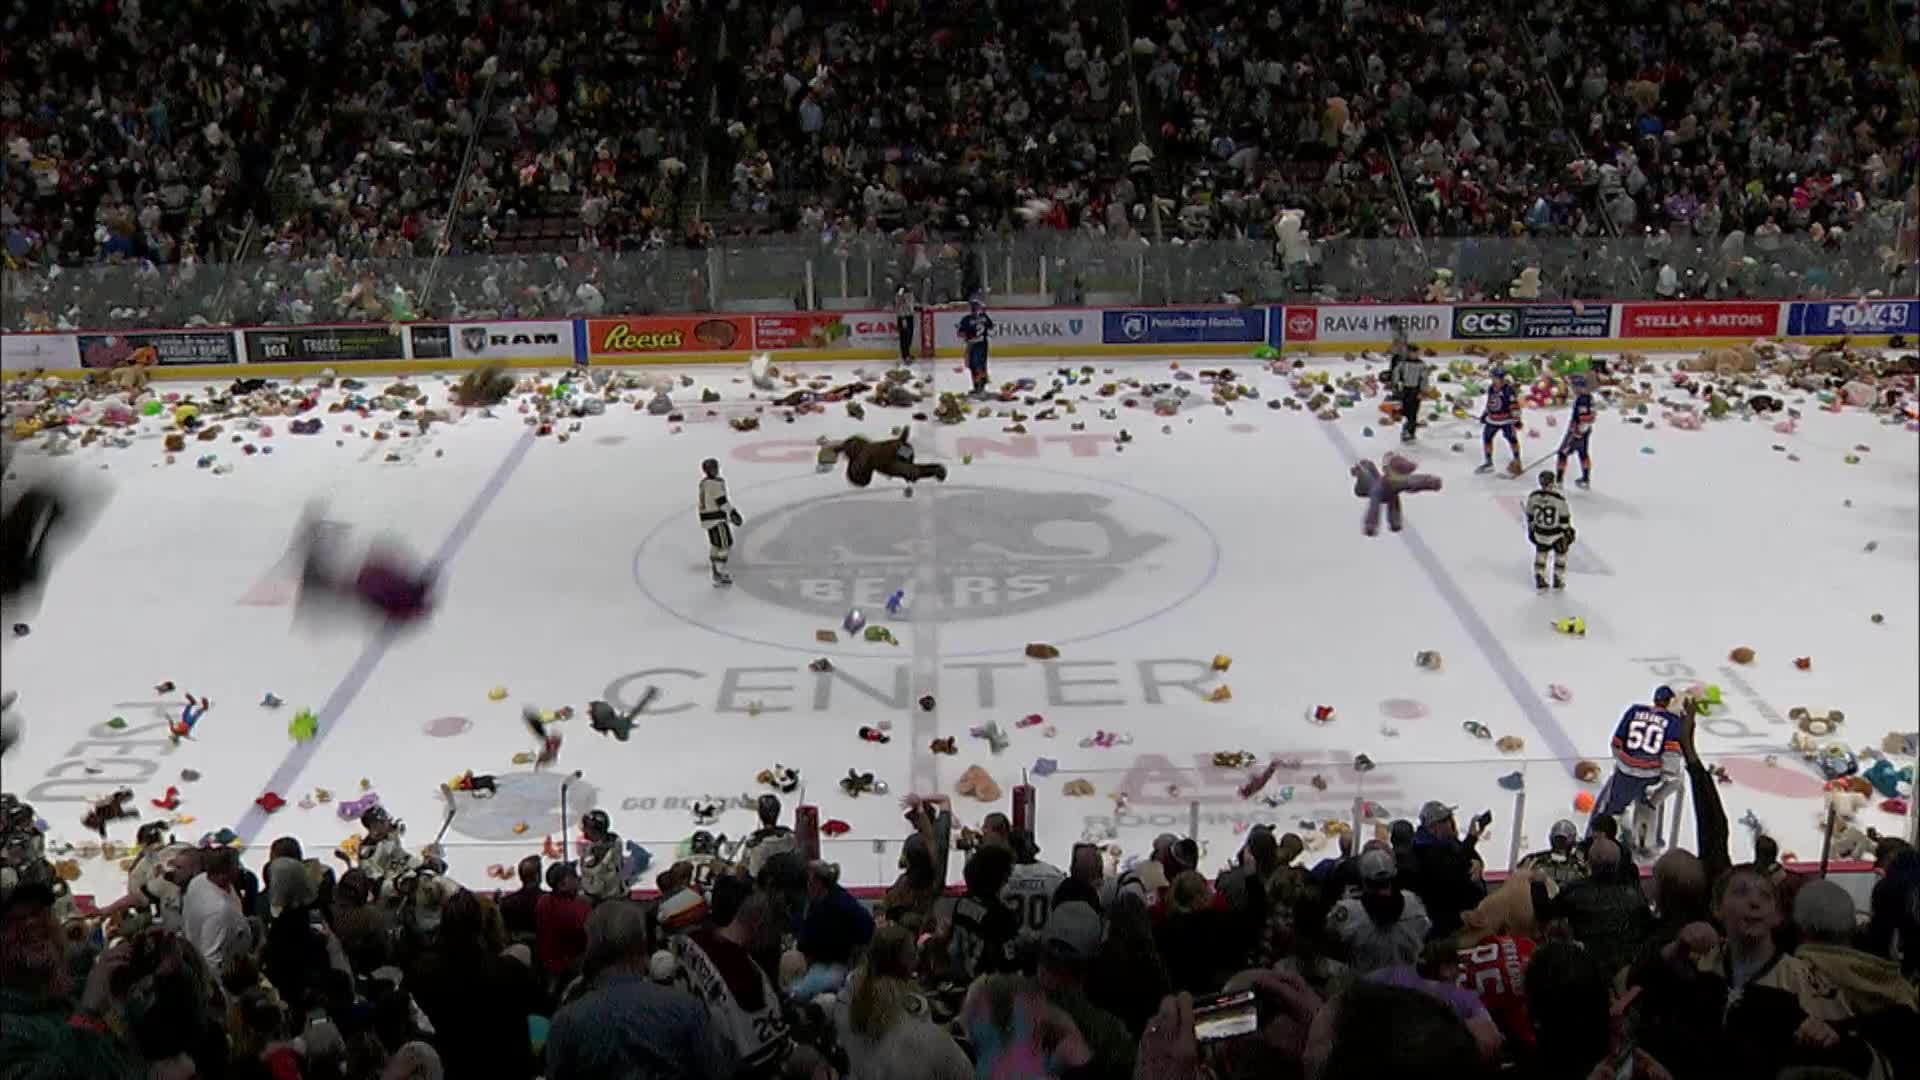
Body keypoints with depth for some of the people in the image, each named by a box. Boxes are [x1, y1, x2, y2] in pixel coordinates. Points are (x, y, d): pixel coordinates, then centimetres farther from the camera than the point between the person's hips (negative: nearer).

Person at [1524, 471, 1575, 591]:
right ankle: (1558, 580, 29)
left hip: (1540, 534, 3)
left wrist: (1530, 529, 14)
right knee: (1560, 554, 20)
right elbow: (1565, 518, -13)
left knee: (1540, 554, 22)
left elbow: (1530, 516, -1)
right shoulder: (1559, 499, -24)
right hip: (1557, 534, -3)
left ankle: (1540, 581, 25)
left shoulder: (1533, 497, -14)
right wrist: (1568, 532, 2)